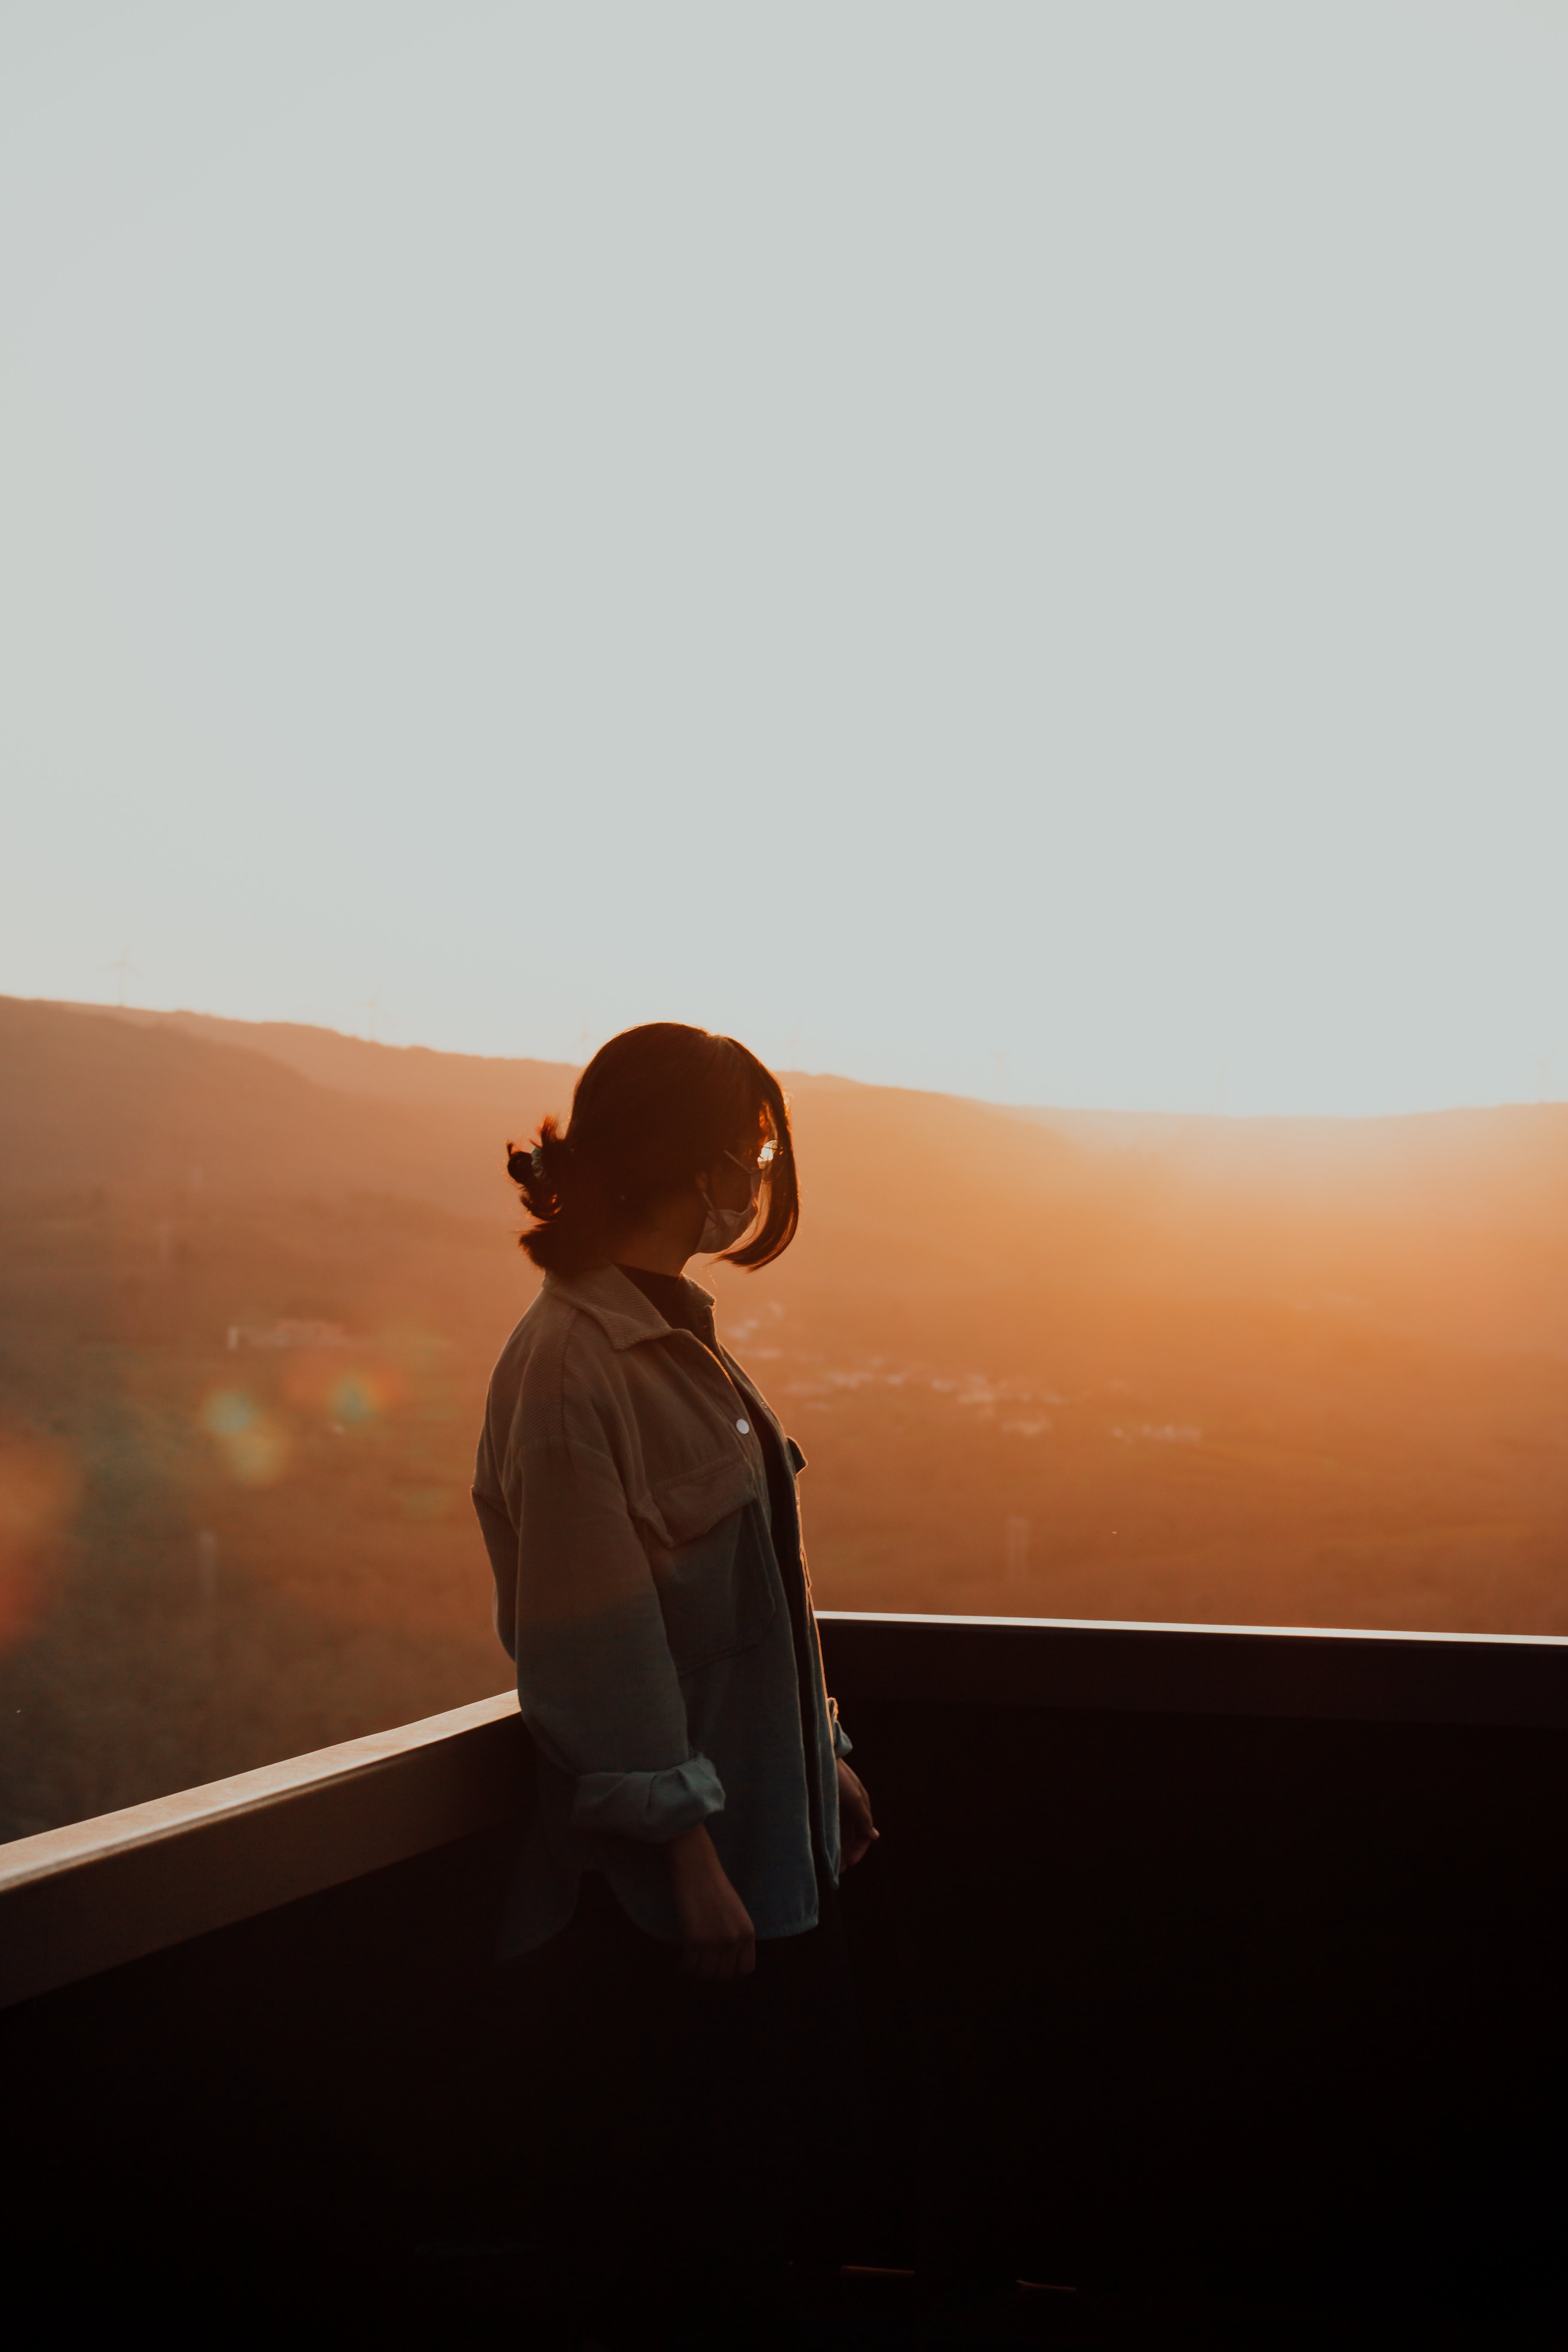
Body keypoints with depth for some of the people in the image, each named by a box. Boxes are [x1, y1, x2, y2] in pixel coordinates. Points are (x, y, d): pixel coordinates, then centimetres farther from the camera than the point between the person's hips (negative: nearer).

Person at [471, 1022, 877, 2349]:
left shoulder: (679, 1334, 10)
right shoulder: (568, 1364, -19)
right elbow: (596, 1641, -21)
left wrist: (824, 1765, 17)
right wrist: (688, 1856, -20)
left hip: (771, 1836, 9)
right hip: (660, 1884, -9)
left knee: (771, 2174, 18)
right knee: (671, 2237, 5)